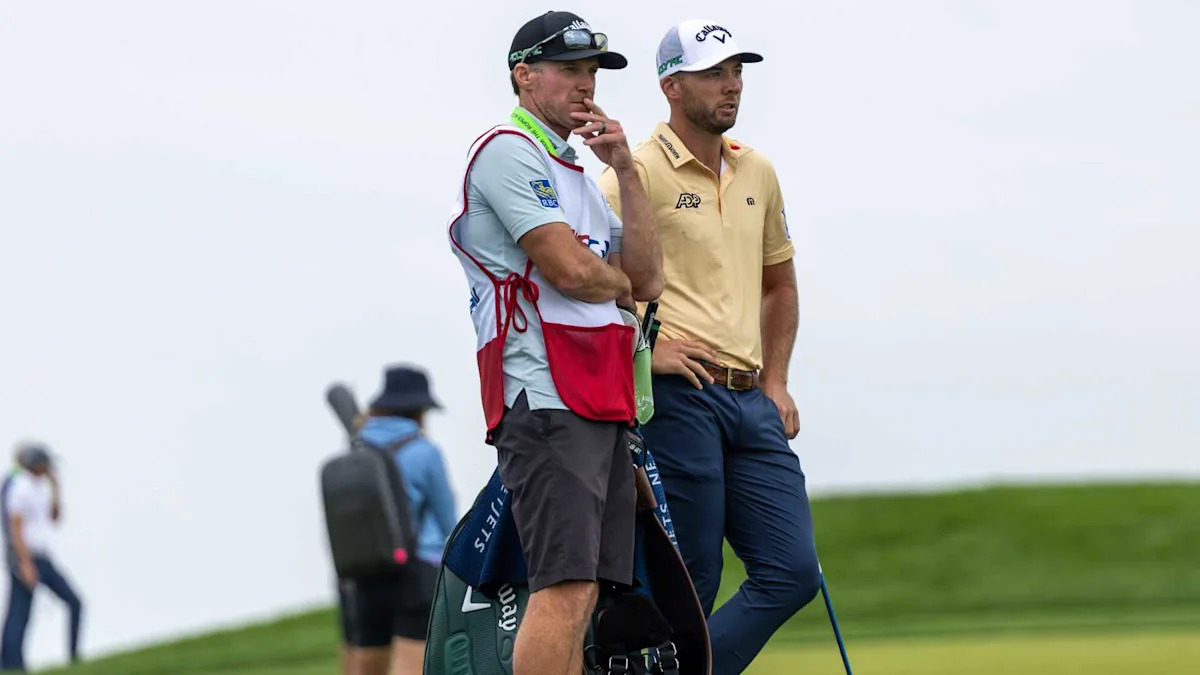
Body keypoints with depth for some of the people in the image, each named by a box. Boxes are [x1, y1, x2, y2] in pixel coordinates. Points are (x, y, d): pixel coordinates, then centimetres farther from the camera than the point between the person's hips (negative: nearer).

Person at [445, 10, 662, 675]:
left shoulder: (576, 175, 26)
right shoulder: (507, 150, -4)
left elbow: (646, 280, 15)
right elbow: (569, 271, -15)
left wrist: (625, 171, 8)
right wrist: (620, 281, 8)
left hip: (602, 404, 10)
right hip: (548, 400, -10)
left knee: (581, 592, 6)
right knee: (565, 587, -19)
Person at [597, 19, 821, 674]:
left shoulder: (757, 172, 16)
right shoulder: (639, 172, -6)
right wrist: (644, 348, -15)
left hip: (752, 401, 7)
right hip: (678, 398, -7)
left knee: (792, 572, -1)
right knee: (692, 582, -6)